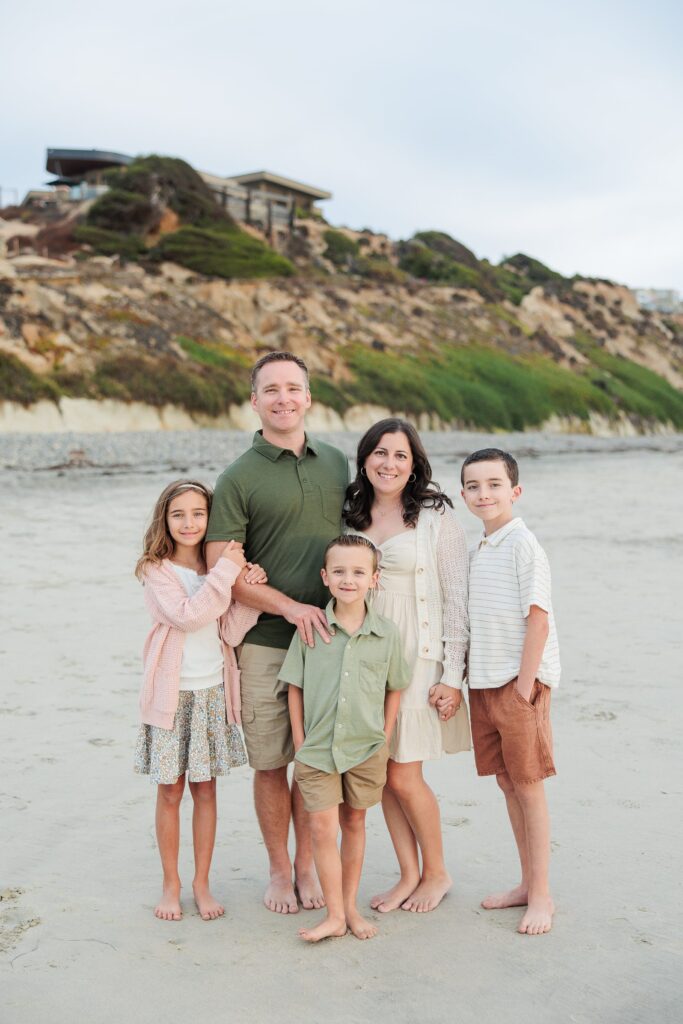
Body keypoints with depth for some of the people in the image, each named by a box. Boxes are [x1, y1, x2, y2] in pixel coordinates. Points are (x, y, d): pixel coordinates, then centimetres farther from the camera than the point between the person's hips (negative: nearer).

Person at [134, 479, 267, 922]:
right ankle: (171, 884, 20)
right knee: (170, 791, 6)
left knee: (206, 789, 8)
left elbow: (230, 633, 0)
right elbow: (185, 615, -22)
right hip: (171, 693, -3)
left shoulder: (219, 566, 5)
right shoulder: (158, 571, -6)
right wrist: (225, 574, -21)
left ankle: (202, 883, 20)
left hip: (213, 692, 3)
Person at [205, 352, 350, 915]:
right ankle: (279, 869, 24)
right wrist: (291, 607, -17)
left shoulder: (335, 462, 9)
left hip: (328, 637, 3)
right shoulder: (238, 479, -5)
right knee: (271, 763, 6)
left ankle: (308, 865, 26)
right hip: (265, 642, -3)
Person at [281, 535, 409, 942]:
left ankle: (351, 906, 26)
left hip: (366, 748, 1)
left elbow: (394, 689, 7)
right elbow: (295, 687, 1)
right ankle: (334, 915, 6)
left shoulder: (387, 633, -3)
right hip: (317, 749, -1)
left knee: (354, 822, 13)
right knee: (323, 828, -3)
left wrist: (383, 738, 3)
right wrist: (300, 740, -2)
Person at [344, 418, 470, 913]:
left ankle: (436, 872, 19)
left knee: (404, 776, -3)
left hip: (417, 659, -5)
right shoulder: (351, 516, 8)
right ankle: (409, 874, 23)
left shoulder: (437, 516, -6)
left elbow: (456, 598, -7)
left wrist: (452, 676, -11)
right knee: (381, 775, 7)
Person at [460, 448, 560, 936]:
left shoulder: (522, 544, -12)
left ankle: (541, 894, 11)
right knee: (508, 784, 14)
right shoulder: (481, 549, 12)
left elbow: (538, 621, -16)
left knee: (529, 785, 0)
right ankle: (528, 883, 26)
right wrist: (469, 676, 11)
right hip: (483, 683, 8)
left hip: (518, 682, -7)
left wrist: (525, 684, -17)